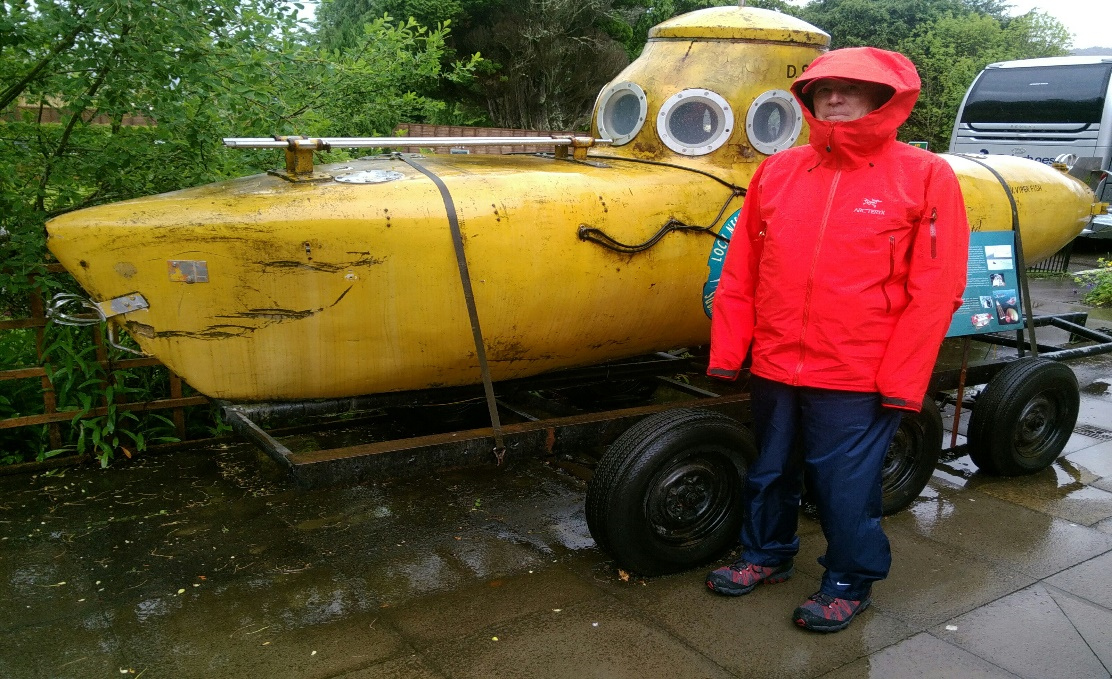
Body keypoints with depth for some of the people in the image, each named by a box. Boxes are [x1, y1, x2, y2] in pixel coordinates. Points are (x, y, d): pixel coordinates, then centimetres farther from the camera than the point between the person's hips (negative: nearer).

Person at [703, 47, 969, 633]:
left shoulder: (925, 177, -4)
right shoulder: (778, 172, 6)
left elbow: (935, 291, -7)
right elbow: (740, 271, 7)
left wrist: (900, 381, -11)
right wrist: (727, 351, 6)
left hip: (859, 382, -4)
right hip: (773, 368, 4)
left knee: (846, 486, 7)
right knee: (769, 472, 18)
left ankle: (850, 583, 31)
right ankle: (766, 555, 42)